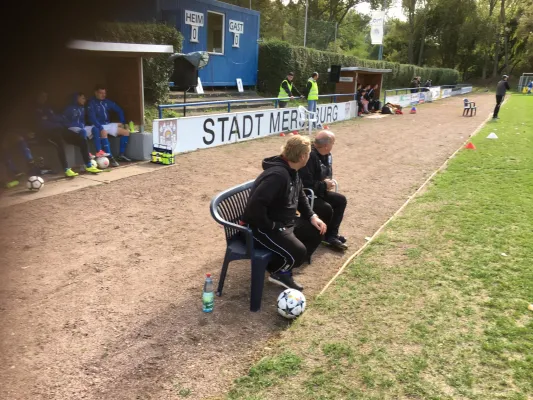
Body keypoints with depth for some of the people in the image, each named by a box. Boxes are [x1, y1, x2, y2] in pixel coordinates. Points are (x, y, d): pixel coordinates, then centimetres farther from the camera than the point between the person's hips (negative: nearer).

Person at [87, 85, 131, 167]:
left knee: (126, 132, -4)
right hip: (98, 126, -7)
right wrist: (101, 128, -32)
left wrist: (122, 122, 6)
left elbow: (119, 110, 16)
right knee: (103, 133, -40)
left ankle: (121, 155, 0)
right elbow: (92, 118, -21)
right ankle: (110, 158, -40)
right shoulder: (91, 103, -10)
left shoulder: (107, 101, 8)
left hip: (108, 124, 7)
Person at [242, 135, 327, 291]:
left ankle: (284, 266, 14)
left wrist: (312, 217, 7)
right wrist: (271, 227, -26)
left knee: (316, 232, 11)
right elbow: (255, 205, -36)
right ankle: (279, 272, 7)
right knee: (298, 251, -26)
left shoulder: (292, 171, 5)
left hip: (286, 222, 11)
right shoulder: (277, 175, -29)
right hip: (263, 228, -11)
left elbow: (300, 197, 20)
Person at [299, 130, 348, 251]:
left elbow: (327, 173, 18)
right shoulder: (309, 156, -28)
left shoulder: (326, 155, 4)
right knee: (326, 209, -25)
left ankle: (332, 234, 6)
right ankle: (323, 236, 4)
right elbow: (306, 184, -31)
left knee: (341, 200, 4)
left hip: (318, 191, 10)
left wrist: (329, 181, -6)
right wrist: (324, 185, -19)